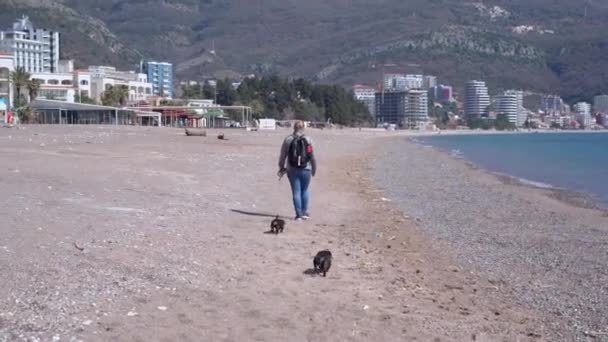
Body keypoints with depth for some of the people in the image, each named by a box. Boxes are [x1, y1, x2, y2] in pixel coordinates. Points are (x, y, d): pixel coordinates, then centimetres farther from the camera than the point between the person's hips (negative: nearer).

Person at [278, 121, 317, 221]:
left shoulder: (288, 140, -3)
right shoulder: (308, 140, -4)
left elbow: (283, 156, 0)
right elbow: (312, 157, -1)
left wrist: (281, 167, 14)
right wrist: (314, 169, 11)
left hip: (292, 170, 0)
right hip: (305, 169, 0)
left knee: (296, 192, 5)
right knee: (305, 190, 17)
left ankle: (299, 214, 5)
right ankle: (305, 212, 17)